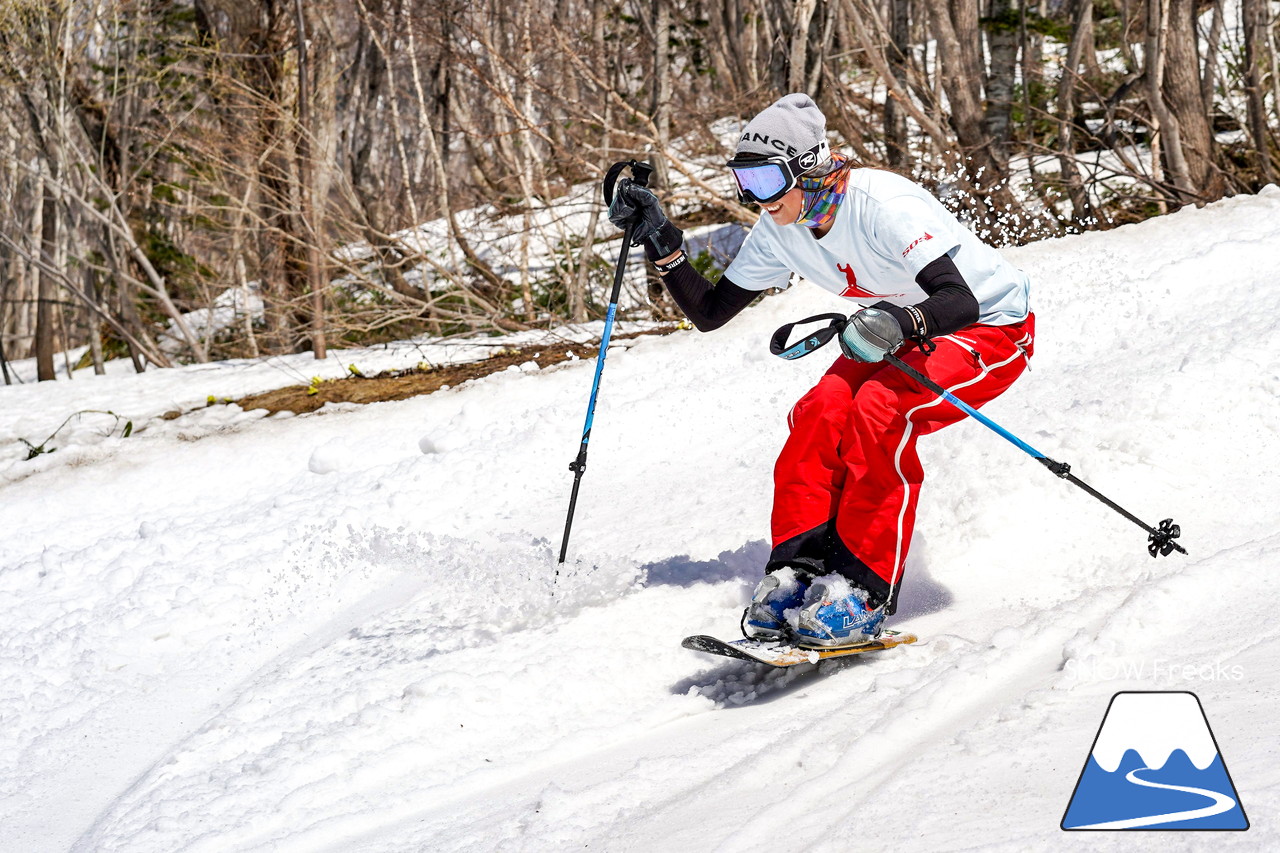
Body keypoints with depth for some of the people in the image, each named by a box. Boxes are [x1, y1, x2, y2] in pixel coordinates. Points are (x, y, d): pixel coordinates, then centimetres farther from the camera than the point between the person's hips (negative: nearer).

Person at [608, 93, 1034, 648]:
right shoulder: (780, 230, -8)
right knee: (823, 411, -19)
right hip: (902, 329, 7)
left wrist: (901, 323, -58)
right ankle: (799, 568, -15)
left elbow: (962, 303, -39)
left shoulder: (882, 205, -31)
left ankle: (864, 586, -23)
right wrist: (660, 244, -10)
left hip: (992, 327, -7)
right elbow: (709, 313, 2)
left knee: (880, 413, -29)